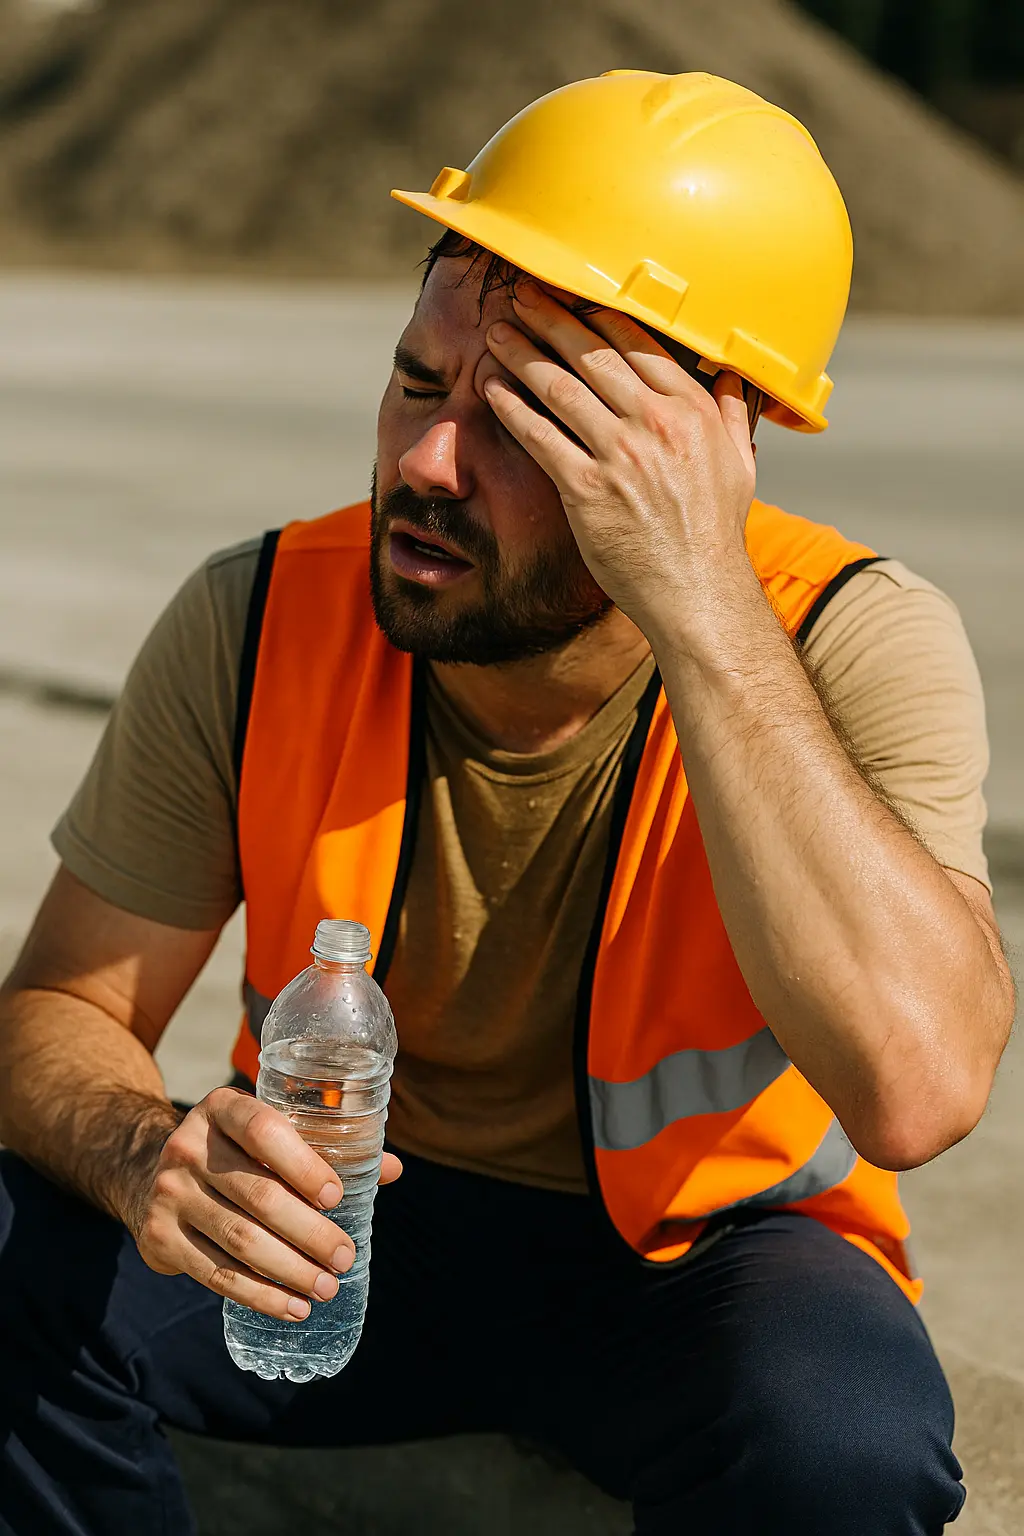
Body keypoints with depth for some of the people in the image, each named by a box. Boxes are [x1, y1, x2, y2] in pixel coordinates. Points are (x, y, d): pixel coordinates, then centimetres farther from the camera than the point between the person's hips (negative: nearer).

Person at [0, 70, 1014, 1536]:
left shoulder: (856, 644, -23)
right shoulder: (255, 624, -14)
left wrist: (701, 609, -41)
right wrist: (145, 1152, -32)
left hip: (704, 1256, -2)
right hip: (343, 1228, 2)